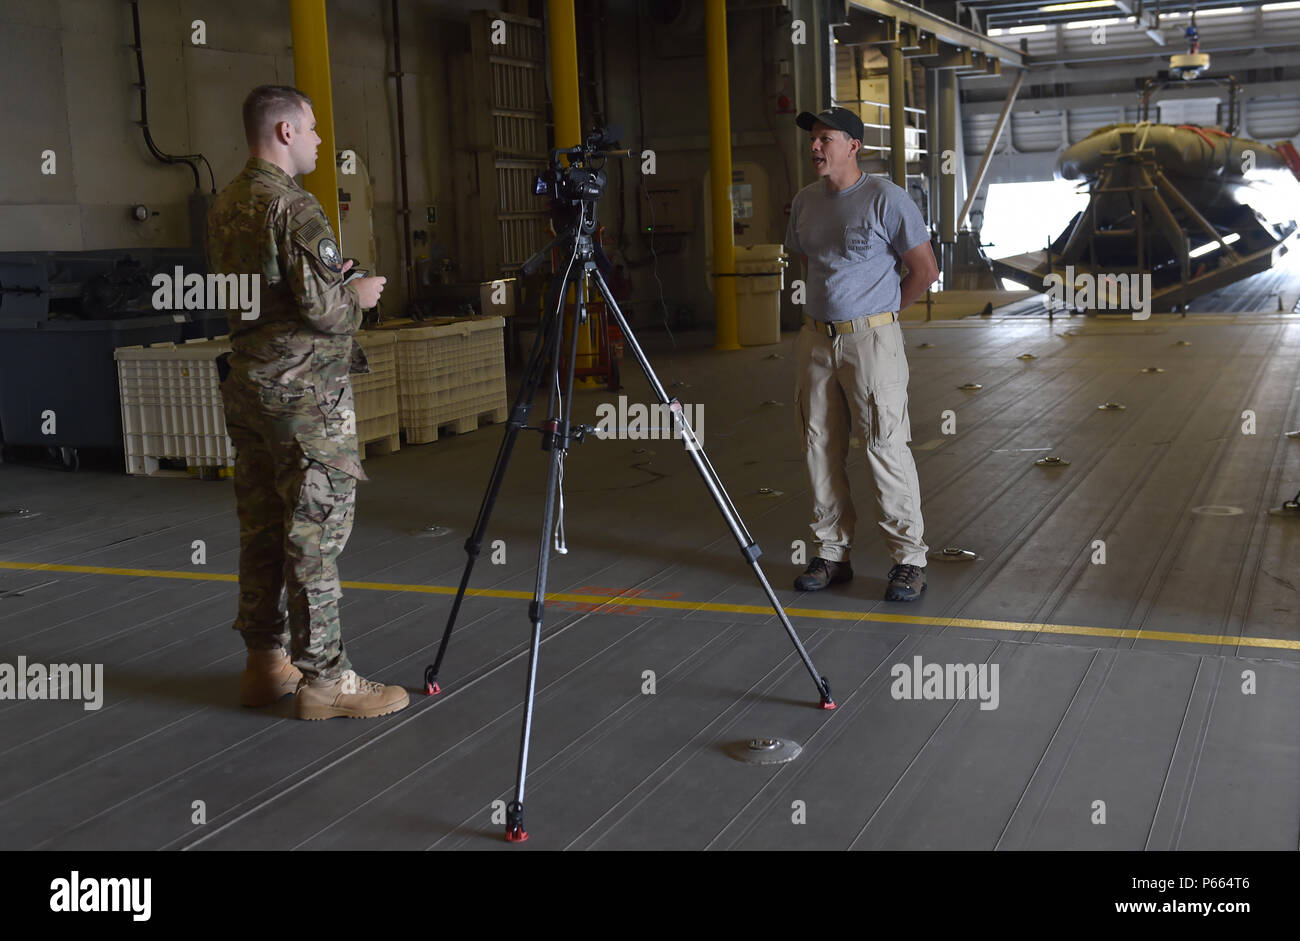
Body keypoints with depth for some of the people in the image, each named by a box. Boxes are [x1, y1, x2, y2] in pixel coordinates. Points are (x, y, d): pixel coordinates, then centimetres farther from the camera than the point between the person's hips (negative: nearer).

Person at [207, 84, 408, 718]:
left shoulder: (224, 207, 12)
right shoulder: (292, 207, -15)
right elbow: (321, 307, -22)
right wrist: (359, 294, -1)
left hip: (246, 386, 9)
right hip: (304, 390, -9)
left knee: (261, 527, 13)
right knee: (314, 531, -4)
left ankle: (265, 663, 22)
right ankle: (323, 679, 1)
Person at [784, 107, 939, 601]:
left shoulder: (885, 198, -8)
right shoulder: (805, 201, 11)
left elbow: (925, 269, -5)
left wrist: (880, 312, 2)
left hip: (871, 339, -6)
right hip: (815, 339, 6)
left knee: (886, 446, -7)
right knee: (821, 447, 8)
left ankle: (909, 560, 1)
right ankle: (832, 553, 18)